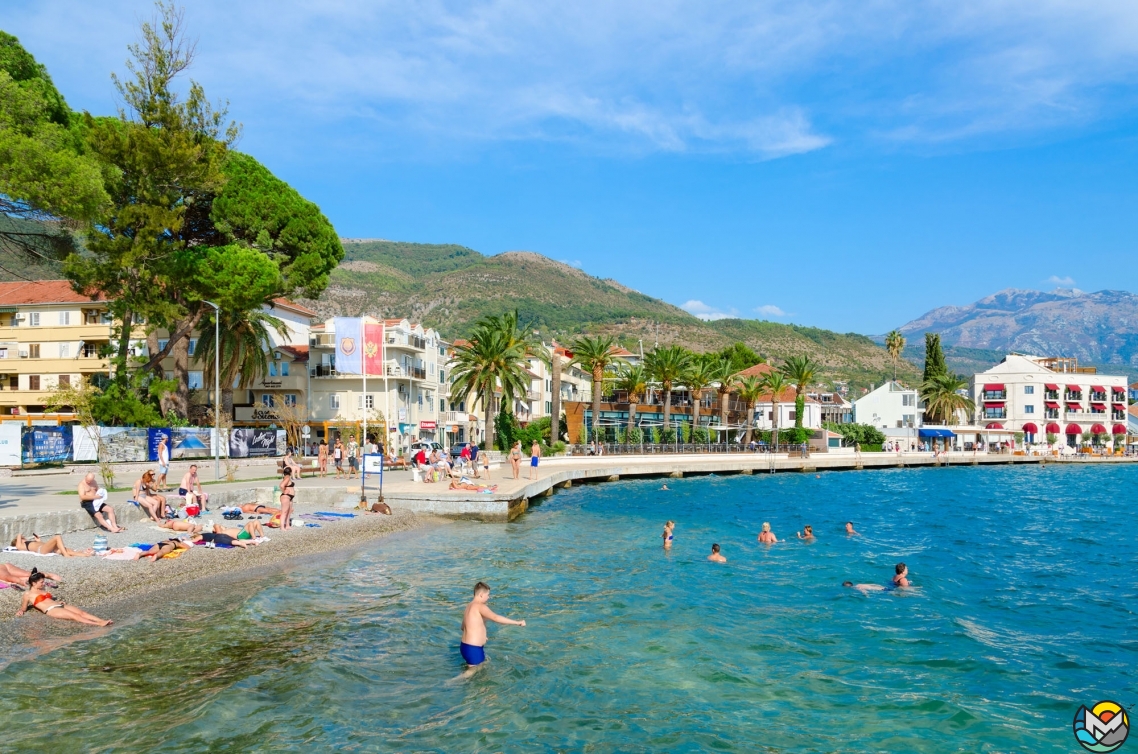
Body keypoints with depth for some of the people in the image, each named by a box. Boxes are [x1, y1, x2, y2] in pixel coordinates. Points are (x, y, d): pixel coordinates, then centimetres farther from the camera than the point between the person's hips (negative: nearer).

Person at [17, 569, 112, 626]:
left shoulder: (43, 590, 25)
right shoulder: (28, 594, 8)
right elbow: (23, 608, 10)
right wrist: (20, 611, -9)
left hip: (59, 605, 7)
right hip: (51, 610, -7)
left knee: (81, 612, -16)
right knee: (75, 616, -26)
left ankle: (102, 621, -33)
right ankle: (98, 625, -42)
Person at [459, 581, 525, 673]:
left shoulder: (469, 606, 12)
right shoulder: (480, 606, -18)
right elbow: (496, 618, -32)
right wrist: (517, 622, -30)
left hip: (466, 646, 10)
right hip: (473, 649, -10)